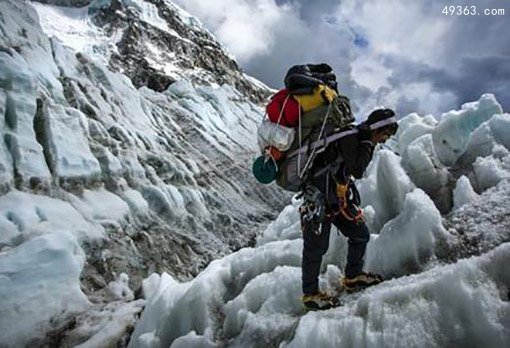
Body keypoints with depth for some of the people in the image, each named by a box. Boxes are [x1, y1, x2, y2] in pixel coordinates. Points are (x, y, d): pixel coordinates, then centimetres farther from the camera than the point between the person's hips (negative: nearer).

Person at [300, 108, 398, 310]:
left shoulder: (360, 140, 11)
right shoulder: (349, 136, -18)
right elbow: (357, 171, -26)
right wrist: (367, 142, -19)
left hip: (339, 198, 9)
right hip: (319, 198, -9)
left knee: (360, 234, 12)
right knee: (316, 246, -1)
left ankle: (353, 277, 31)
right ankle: (310, 294, 14)